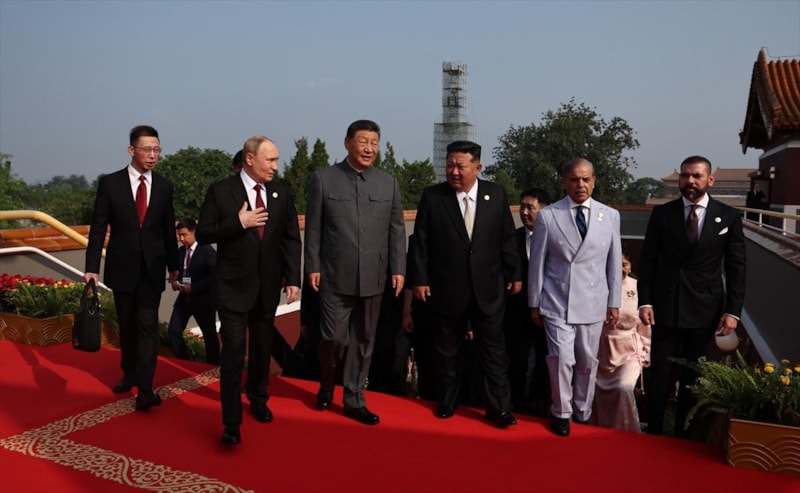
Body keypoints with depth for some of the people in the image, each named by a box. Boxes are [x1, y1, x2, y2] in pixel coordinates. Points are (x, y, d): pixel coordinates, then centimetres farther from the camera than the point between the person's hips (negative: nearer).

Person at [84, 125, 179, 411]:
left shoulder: (164, 186, 1)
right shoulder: (110, 183, -4)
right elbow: (98, 228, -4)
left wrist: (173, 265, 12)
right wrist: (92, 267, -10)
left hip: (152, 269, 0)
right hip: (122, 267, 0)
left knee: (147, 326, -6)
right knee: (127, 325, 14)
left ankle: (145, 389, -7)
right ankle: (130, 374, 33)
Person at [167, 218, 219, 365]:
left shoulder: (207, 251, -13)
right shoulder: (180, 252, 8)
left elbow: (214, 276, -17)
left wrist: (194, 287, -22)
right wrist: (175, 282, -4)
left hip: (203, 299, -6)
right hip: (184, 297, 6)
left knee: (209, 334, 7)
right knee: (173, 330, 1)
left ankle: (213, 366, 23)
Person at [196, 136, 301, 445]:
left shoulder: (282, 191, 2)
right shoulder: (221, 191, -7)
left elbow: (291, 238, 2)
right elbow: (203, 234, -7)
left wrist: (293, 279, -4)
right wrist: (238, 222, -21)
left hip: (268, 285, 4)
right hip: (234, 286, -4)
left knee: (262, 348, 18)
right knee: (233, 352, -4)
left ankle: (258, 399, 39)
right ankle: (232, 422, 5)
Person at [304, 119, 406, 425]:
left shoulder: (389, 183, 7)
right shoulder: (324, 179, 0)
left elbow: (397, 230, 7)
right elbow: (313, 228, 1)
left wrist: (398, 269, 2)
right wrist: (312, 267, -3)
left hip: (373, 278, 3)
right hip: (335, 276, -2)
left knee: (363, 341, 9)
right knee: (334, 337, -1)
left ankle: (354, 400, 23)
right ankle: (326, 385, 29)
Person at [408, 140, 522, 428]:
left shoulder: (496, 194, 1)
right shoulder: (432, 196, -4)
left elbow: (507, 239, 5)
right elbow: (421, 242, -3)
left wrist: (514, 274, 6)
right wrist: (419, 278, -6)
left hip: (488, 287, 1)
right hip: (447, 288, 0)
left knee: (494, 350, 6)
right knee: (447, 351, 14)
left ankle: (498, 408, 18)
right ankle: (446, 403, 31)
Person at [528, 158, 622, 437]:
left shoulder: (610, 216, 2)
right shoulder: (547, 216, -5)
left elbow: (614, 262, 7)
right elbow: (537, 263, 0)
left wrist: (614, 303, 7)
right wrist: (534, 304, 2)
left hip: (592, 303, 2)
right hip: (557, 302, -2)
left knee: (588, 362, 11)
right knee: (562, 359, -7)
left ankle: (583, 413, 33)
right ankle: (561, 413, 17)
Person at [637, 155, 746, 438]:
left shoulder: (729, 216, 1)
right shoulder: (662, 213, 1)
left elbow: (736, 268, 1)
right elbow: (647, 261, 1)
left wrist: (733, 310, -5)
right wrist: (645, 301, -6)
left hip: (705, 310, 0)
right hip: (666, 306, 0)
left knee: (692, 377, 12)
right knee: (660, 374, 5)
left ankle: (683, 433, 26)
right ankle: (653, 431, 20)